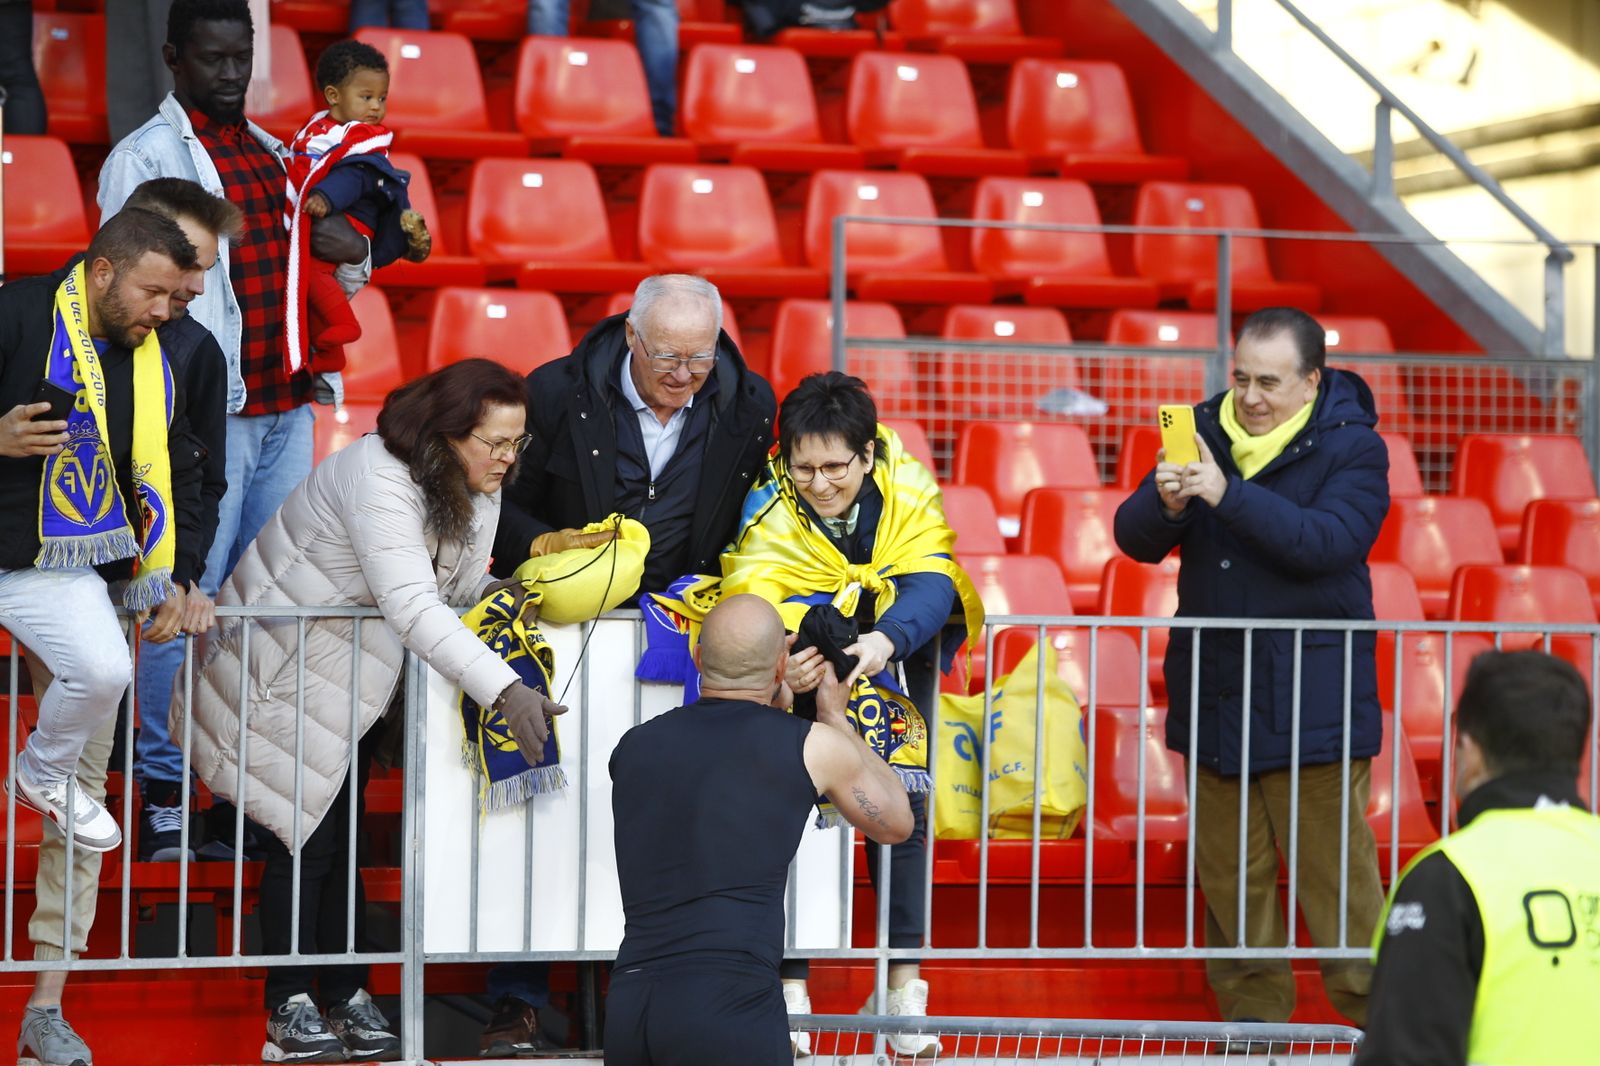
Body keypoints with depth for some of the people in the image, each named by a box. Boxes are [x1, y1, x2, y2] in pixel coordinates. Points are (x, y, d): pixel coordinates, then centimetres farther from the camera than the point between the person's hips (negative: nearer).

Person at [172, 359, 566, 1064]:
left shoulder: (477, 490, -3)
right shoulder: (379, 480, -33)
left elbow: (461, 591, -1)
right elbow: (412, 606, -43)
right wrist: (505, 689, -49)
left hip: (353, 674, 8)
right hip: (285, 661, -8)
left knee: (343, 832, 9)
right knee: (306, 836, -7)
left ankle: (346, 998, 12)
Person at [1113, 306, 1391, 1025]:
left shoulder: (1351, 447, -6)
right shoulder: (1204, 431, 8)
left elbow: (1328, 542, -22)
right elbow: (1136, 540, 4)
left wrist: (1228, 494, -29)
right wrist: (1165, 502, -19)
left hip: (1311, 692, -5)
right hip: (1213, 688, 5)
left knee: (1335, 866, -5)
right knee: (1229, 869, 9)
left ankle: (1372, 1012, 4)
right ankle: (1252, 1009, 19)